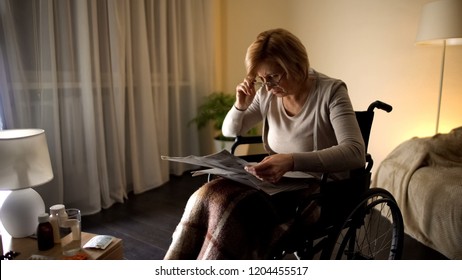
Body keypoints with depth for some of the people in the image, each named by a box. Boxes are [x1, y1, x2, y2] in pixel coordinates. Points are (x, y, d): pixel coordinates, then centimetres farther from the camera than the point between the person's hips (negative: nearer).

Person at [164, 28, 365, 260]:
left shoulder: (331, 92, -11)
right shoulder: (267, 93, 3)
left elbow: (355, 152, -26)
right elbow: (230, 132, 15)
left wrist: (292, 161, -39)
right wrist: (240, 106, -7)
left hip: (316, 190, -5)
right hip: (275, 181, 5)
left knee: (231, 208, -31)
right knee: (205, 197, -25)